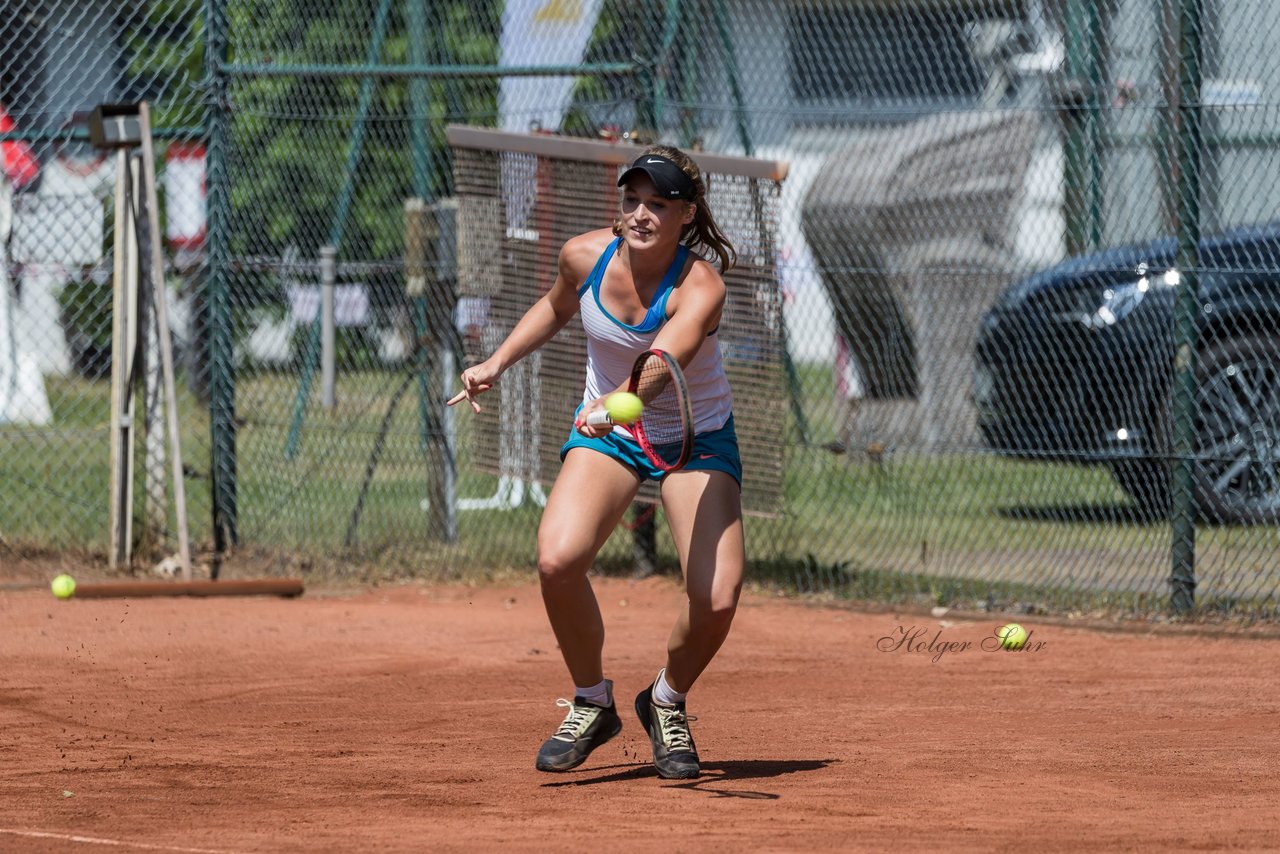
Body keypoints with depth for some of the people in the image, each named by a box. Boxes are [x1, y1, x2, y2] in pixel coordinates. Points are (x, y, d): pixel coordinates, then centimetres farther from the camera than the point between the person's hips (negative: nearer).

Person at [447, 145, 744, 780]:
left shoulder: (700, 288, -28)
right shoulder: (586, 257, -15)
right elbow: (557, 306, 12)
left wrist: (618, 402, -68)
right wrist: (498, 362, 5)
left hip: (696, 437, -3)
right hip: (605, 427, 3)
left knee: (717, 596, -21)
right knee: (557, 560, -25)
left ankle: (668, 702, 13)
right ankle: (591, 703, 1)